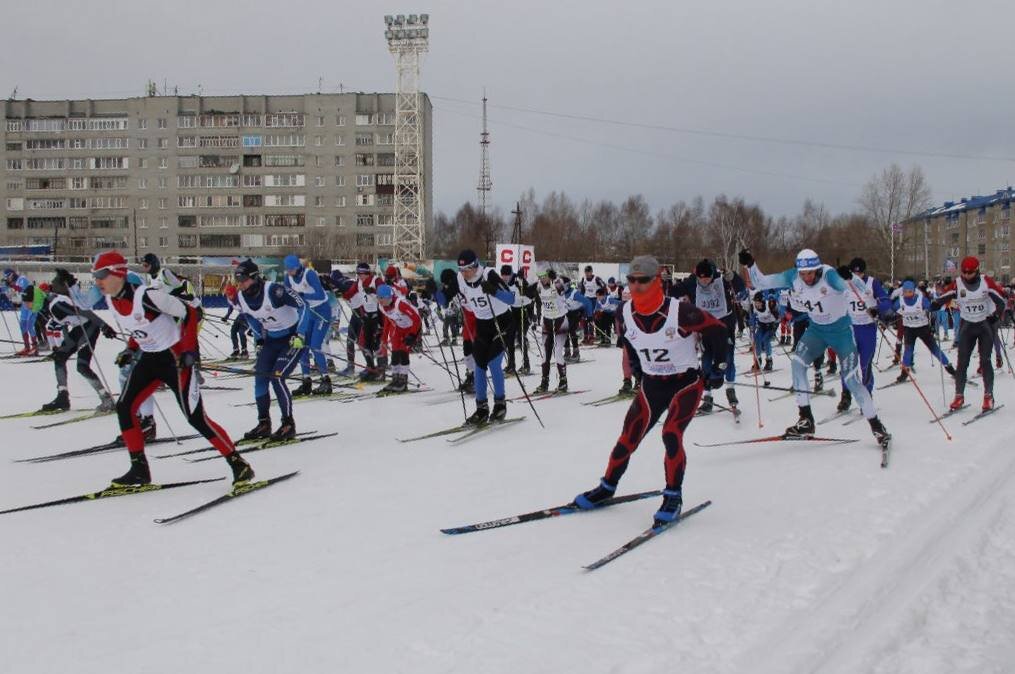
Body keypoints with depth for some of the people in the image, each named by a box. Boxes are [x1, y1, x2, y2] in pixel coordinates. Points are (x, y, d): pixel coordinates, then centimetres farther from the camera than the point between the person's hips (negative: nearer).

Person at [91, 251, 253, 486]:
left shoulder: (146, 295, -25)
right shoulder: (111, 299, -1)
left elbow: (189, 313, -19)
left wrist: (190, 349, -22)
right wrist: (131, 348, 7)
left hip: (175, 358, -8)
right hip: (149, 358, 8)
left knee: (196, 418, -9)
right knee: (124, 407, 1)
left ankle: (238, 464, 2)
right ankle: (139, 469, 12)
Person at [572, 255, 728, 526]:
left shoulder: (680, 312, -25)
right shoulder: (626, 313, -11)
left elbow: (717, 331, -10)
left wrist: (717, 368, -4)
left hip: (687, 381, -4)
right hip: (652, 384, 4)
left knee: (671, 434, -21)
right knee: (629, 436, 4)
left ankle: (673, 497, -5)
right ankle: (608, 486, 25)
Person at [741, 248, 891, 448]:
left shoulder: (829, 275, -28)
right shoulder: (793, 277, -14)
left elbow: (856, 294, -40)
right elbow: (761, 283, -8)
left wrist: (849, 278, -60)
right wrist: (750, 265, -24)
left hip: (841, 329, -4)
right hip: (816, 329, 4)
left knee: (851, 380, -7)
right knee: (797, 362, -17)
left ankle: (876, 426, 12)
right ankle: (806, 420, -8)